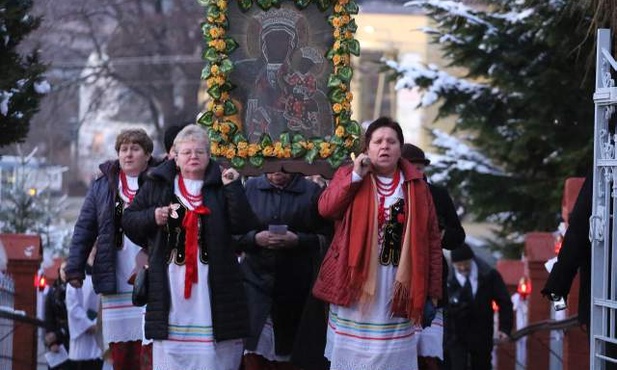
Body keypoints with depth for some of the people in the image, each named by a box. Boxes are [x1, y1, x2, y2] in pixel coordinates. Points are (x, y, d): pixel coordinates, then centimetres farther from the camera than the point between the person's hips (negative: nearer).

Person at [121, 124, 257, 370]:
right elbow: (128, 220, 14)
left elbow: (243, 225, -3)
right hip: (169, 283, 1)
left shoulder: (221, 186, 7)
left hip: (213, 284, -1)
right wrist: (152, 216, -5)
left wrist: (233, 187, -11)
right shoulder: (157, 184, 11)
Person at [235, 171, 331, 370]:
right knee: (253, 350, -8)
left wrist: (297, 240, -14)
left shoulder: (312, 192, 5)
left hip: (295, 283, 0)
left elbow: (325, 238, 1)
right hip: (256, 278, 0)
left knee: (286, 354, 5)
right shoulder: (250, 188, 8)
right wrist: (255, 238, -11)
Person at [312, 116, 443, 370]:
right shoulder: (348, 175, 6)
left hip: (399, 287, 1)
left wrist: (432, 290, 2)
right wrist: (356, 176, -14)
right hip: (355, 283, -1)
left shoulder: (416, 186, 7)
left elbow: (431, 239, 6)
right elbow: (325, 208, -12)